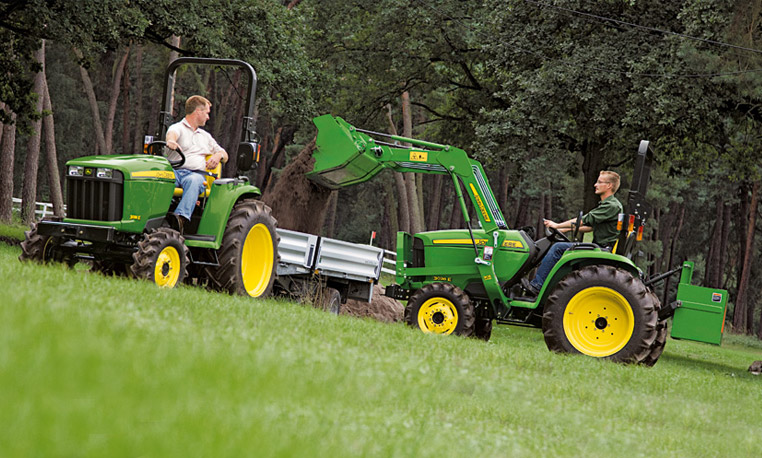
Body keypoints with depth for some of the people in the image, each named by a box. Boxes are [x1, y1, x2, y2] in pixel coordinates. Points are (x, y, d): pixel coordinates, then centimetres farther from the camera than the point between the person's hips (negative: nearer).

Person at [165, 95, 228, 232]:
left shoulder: (205, 136, 33)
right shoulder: (178, 128, 14)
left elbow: (224, 155, 33)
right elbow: (172, 133, -12)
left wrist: (218, 155, 6)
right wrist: (171, 141, -38)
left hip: (198, 173, 3)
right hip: (176, 171, -3)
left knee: (193, 180, -37)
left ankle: (181, 218, -56)